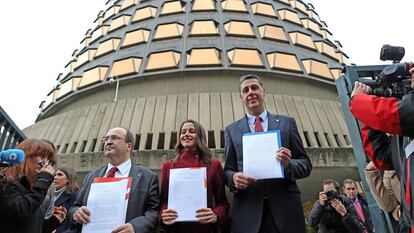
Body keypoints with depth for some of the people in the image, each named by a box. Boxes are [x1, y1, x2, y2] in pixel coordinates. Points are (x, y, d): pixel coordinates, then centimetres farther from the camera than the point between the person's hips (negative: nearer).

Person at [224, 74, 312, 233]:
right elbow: (227, 170, 9)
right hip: (248, 210, 1)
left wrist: (289, 165, -15)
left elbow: (306, 164, 6)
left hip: (285, 207, 0)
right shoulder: (232, 130, 11)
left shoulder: (287, 123, 8)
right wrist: (234, 178, -14)